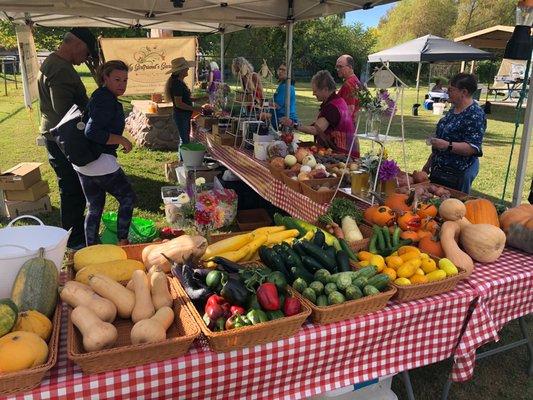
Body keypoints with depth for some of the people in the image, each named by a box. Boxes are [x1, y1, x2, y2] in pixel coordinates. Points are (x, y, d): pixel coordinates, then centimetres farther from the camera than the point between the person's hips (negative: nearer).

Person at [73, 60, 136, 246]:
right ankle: (122, 242, 16)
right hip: (101, 162, -9)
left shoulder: (100, 96, 14)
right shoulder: (107, 99, -17)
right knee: (128, 198, 9)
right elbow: (93, 133, -26)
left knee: (95, 208, 18)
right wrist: (123, 140, -17)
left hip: (83, 163, 9)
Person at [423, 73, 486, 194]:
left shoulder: (475, 115, -17)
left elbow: (473, 148, -23)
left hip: (458, 174, -9)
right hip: (439, 168, 9)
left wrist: (448, 146, -34)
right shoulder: (454, 109, 11)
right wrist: (430, 161, 21)